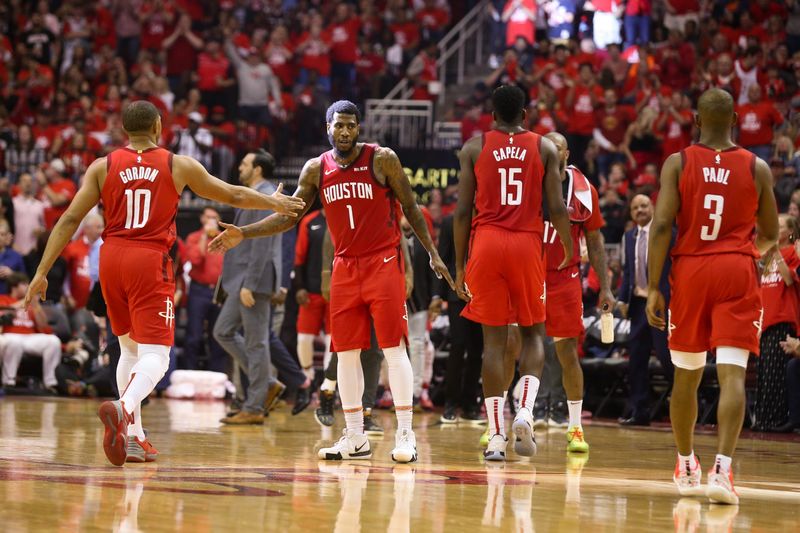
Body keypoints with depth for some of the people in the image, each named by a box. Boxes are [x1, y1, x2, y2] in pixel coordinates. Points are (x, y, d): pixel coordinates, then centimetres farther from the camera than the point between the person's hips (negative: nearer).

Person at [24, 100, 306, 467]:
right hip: (150, 261, -3)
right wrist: (275, 203, 33)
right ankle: (124, 408, -39)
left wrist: (42, 273, 1)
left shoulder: (102, 167, 6)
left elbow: (70, 219, 0)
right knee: (155, 353, -8)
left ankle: (133, 437, 18)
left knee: (130, 348, 21)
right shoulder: (179, 166, 4)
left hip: (111, 258, 3)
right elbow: (234, 196, 15)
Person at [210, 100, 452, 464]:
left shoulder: (382, 160, -6)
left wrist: (432, 253, -2)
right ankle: (355, 438, 11)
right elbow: (289, 215, 9)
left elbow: (410, 207, 0)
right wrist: (243, 233, -1)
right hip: (345, 267, 5)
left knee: (393, 347, -9)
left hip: (383, 262, -4)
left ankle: (405, 434, -6)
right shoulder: (316, 169, 5)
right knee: (346, 352, 4)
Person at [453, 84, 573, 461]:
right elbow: (556, 208, 0)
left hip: (487, 245, 0)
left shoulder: (474, 148, 6)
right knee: (532, 332, 14)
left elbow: (463, 211, 3)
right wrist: (570, 250, 16)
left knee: (494, 339, 3)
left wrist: (459, 266, 9)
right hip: (527, 244, 0)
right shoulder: (544, 148, 6)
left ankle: (496, 436, 0)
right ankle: (525, 414, -8)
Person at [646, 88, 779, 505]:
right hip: (738, 271, -1)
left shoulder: (678, 163, 0)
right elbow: (770, 235, 10)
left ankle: (686, 467, 28)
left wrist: (653, 288, -5)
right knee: (732, 374, -9)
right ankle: (722, 468, -24)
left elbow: (662, 225, -8)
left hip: (690, 268, 1)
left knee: (686, 375, 16)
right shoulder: (757, 168, 3)